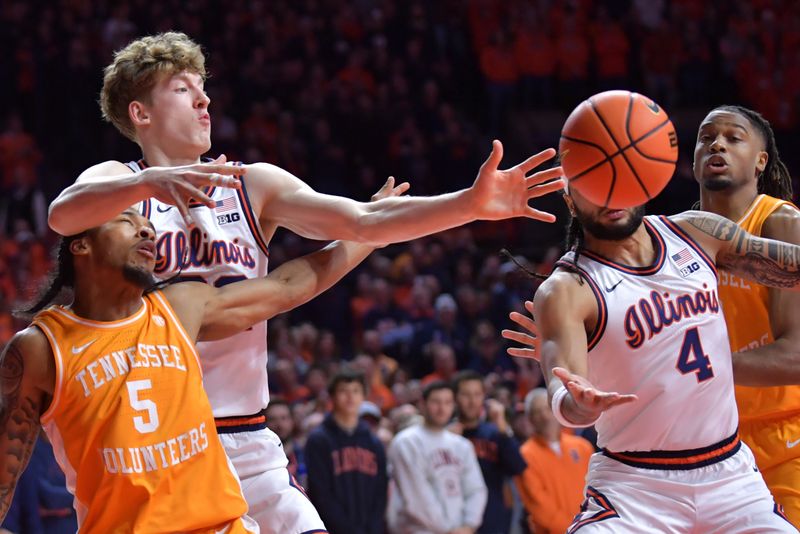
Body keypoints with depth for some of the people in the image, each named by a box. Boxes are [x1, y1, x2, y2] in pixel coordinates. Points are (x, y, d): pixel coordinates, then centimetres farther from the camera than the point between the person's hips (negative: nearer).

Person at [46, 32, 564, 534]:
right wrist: (150, 182, -44)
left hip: (247, 442, 4)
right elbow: (63, 216, -25)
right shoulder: (119, 182, -1)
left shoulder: (254, 185, 9)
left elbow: (362, 222, -3)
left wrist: (472, 203, -18)